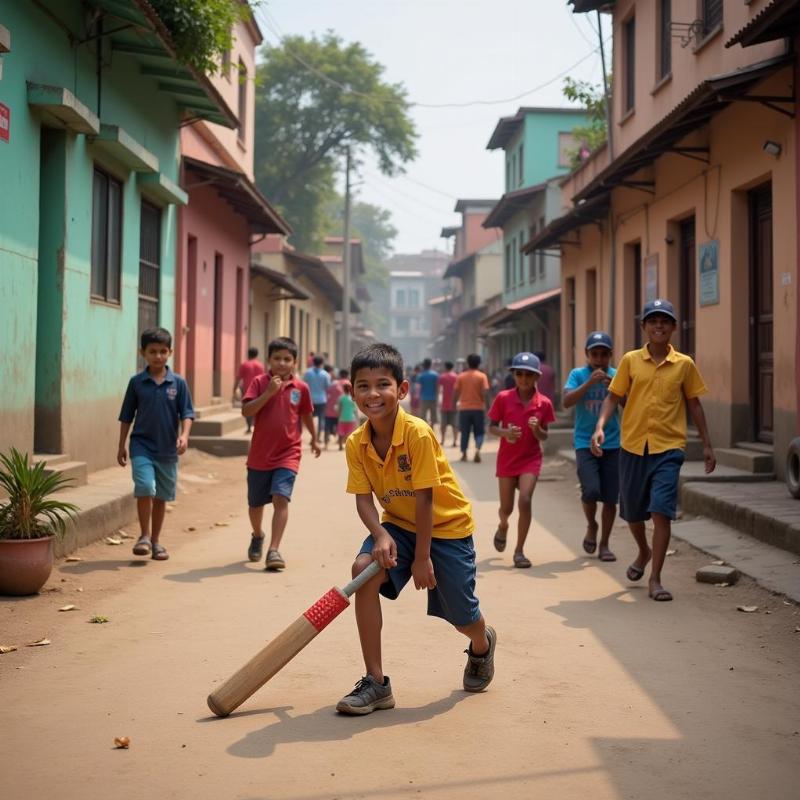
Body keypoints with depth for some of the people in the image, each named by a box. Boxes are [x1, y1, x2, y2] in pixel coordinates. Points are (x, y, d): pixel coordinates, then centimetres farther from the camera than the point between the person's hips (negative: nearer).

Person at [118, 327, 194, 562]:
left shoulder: (178, 383, -1)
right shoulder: (136, 382, 0)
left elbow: (186, 413, -1)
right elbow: (126, 416, 6)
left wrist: (184, 435, -18)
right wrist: (121, 446, 7)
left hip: (168, 449, 1)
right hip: (142, 446, -1)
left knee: (161, 497, 10)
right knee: (145, 488, -18)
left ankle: (156, 540, 24)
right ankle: (144, 536, -1)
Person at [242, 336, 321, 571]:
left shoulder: (301, 388, 0)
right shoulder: (260, 382, -5)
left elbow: (306, 414, 17)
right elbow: (246, 410, -17)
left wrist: (314, 438, 29)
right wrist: (268, 393, -26)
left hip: (288, 454, -1)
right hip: (259, 454, 1)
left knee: (280, 498, -18)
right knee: (255, 503, 14)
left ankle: (273, 550, -18)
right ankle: (257, 536, 44)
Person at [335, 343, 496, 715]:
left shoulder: (418, 434, -28)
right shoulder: (356, 444, -11)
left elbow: (424, 498, -24)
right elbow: (363, 498, -11)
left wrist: (422, 557, -20)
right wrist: (380, 535, -31)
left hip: (447, 525, -4)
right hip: (399, 524, 4)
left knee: (463, 617, 3)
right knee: (364, 568, -24)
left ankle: (482, 646, 47)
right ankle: (376, 683, -16)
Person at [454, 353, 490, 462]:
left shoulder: (461, 376, 2)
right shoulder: (482, 376, -3)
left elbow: (456, 392, 1)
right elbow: (484, 392, -11)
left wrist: (456, 403, 13)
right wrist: (484, 404, 3)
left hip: (464, 408, 1)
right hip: (478, 408, -1)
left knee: (465, 433, 10)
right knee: (479, 432, 6)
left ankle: (464, 454, 7)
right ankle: (477, 449, -16)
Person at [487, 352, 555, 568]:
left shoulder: (544, 403, -6)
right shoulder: (503, 398, -8)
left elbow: (544, 437, 2)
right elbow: (491, 427, -3)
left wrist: (536, 429, -21)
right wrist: (505, 432, -24)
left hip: (531, 459, 0)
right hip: (507, 459, 0)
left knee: (525, 500, -17)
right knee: (506, 507, 8)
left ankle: (519, 550, -3)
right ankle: (503, 527, 46)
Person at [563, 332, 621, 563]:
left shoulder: (617, 375, 3)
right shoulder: (578, 374, -1)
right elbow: (567, 401, -14)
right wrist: (589, 382, -25)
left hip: (612, 444, 2)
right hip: (585, 443, -2)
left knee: (610, 497, 2)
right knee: (591, 490, -17)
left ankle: (604, 544, 17)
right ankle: (591, 527, 14)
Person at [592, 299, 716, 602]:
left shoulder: (684, 364, 2)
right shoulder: (630, 360, 2)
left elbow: (694, 404, 11)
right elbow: (613, 396, 4)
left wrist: (707, 445, 11)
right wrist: (600, 427, -13)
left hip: (668, 448, -2)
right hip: (632, 446, 2)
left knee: (661, 511, -12)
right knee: (632, 512, 14)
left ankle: (655, 580, -3)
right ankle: (644, 552, 44)